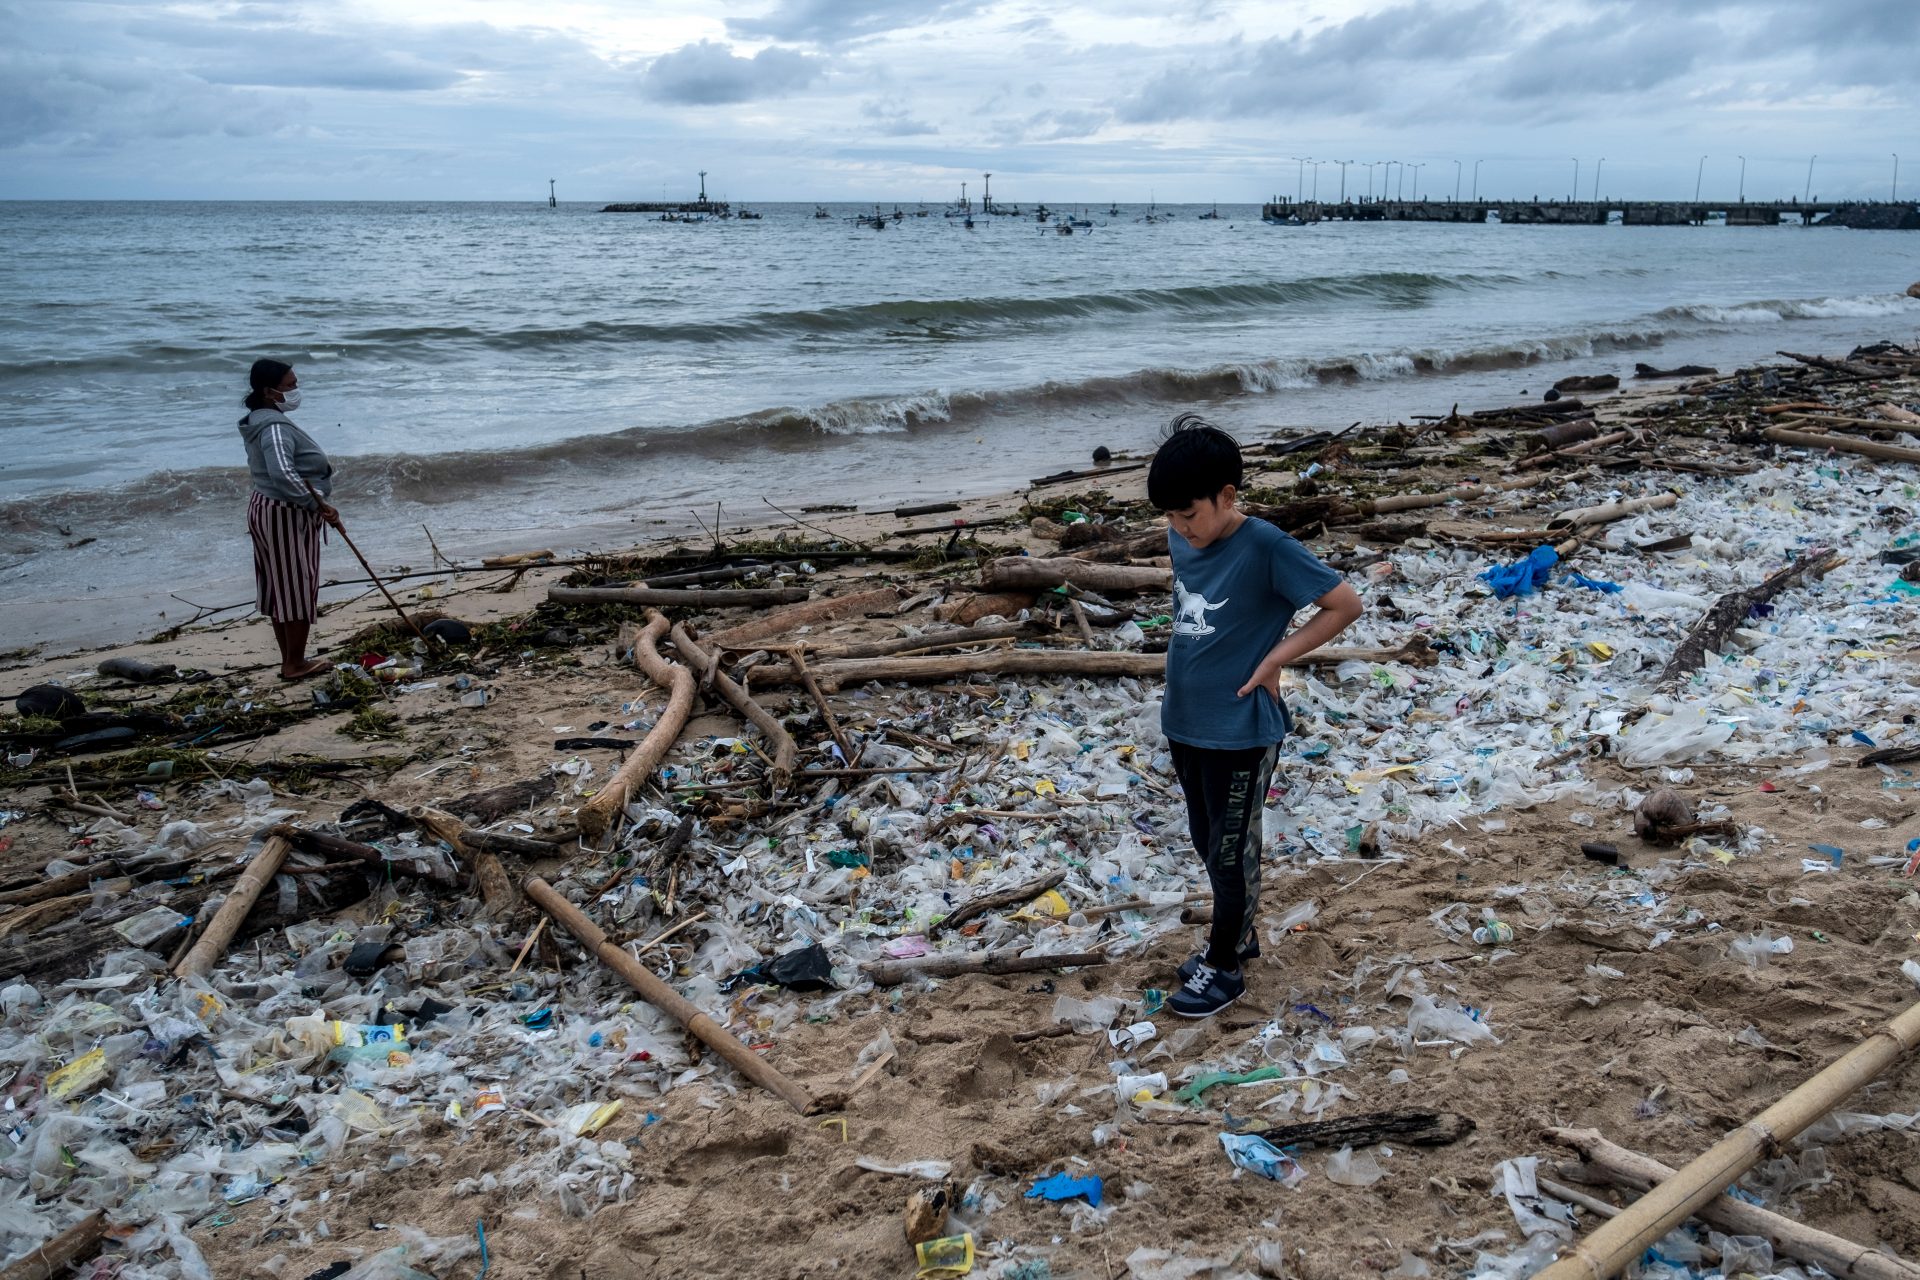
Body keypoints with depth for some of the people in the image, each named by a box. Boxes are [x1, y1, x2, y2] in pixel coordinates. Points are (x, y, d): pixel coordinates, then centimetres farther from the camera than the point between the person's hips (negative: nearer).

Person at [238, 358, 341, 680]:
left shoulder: (262, 422, 12)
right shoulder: (275, 427, -22)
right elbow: (282, 473, -37)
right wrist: (318, 504, -32)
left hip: (265, 509, 10)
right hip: (286, 516, -10)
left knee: (280, 589, 15)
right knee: (297, 589, -1)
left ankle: (290, 659, 23)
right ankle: (295, 664, 8)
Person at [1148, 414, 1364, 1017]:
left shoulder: (1265, 548, -21)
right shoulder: (1182, 539, -1)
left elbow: (1346, 605, -16)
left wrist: (1272, 661, -16)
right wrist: (1190, 668, 8)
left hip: (1238, 731, -7)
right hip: (1184, 723, 7)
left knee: (1231, 853, 8)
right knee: (1207, 844, 21)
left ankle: (1225, 967, 24)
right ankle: (1238, 936, 41)